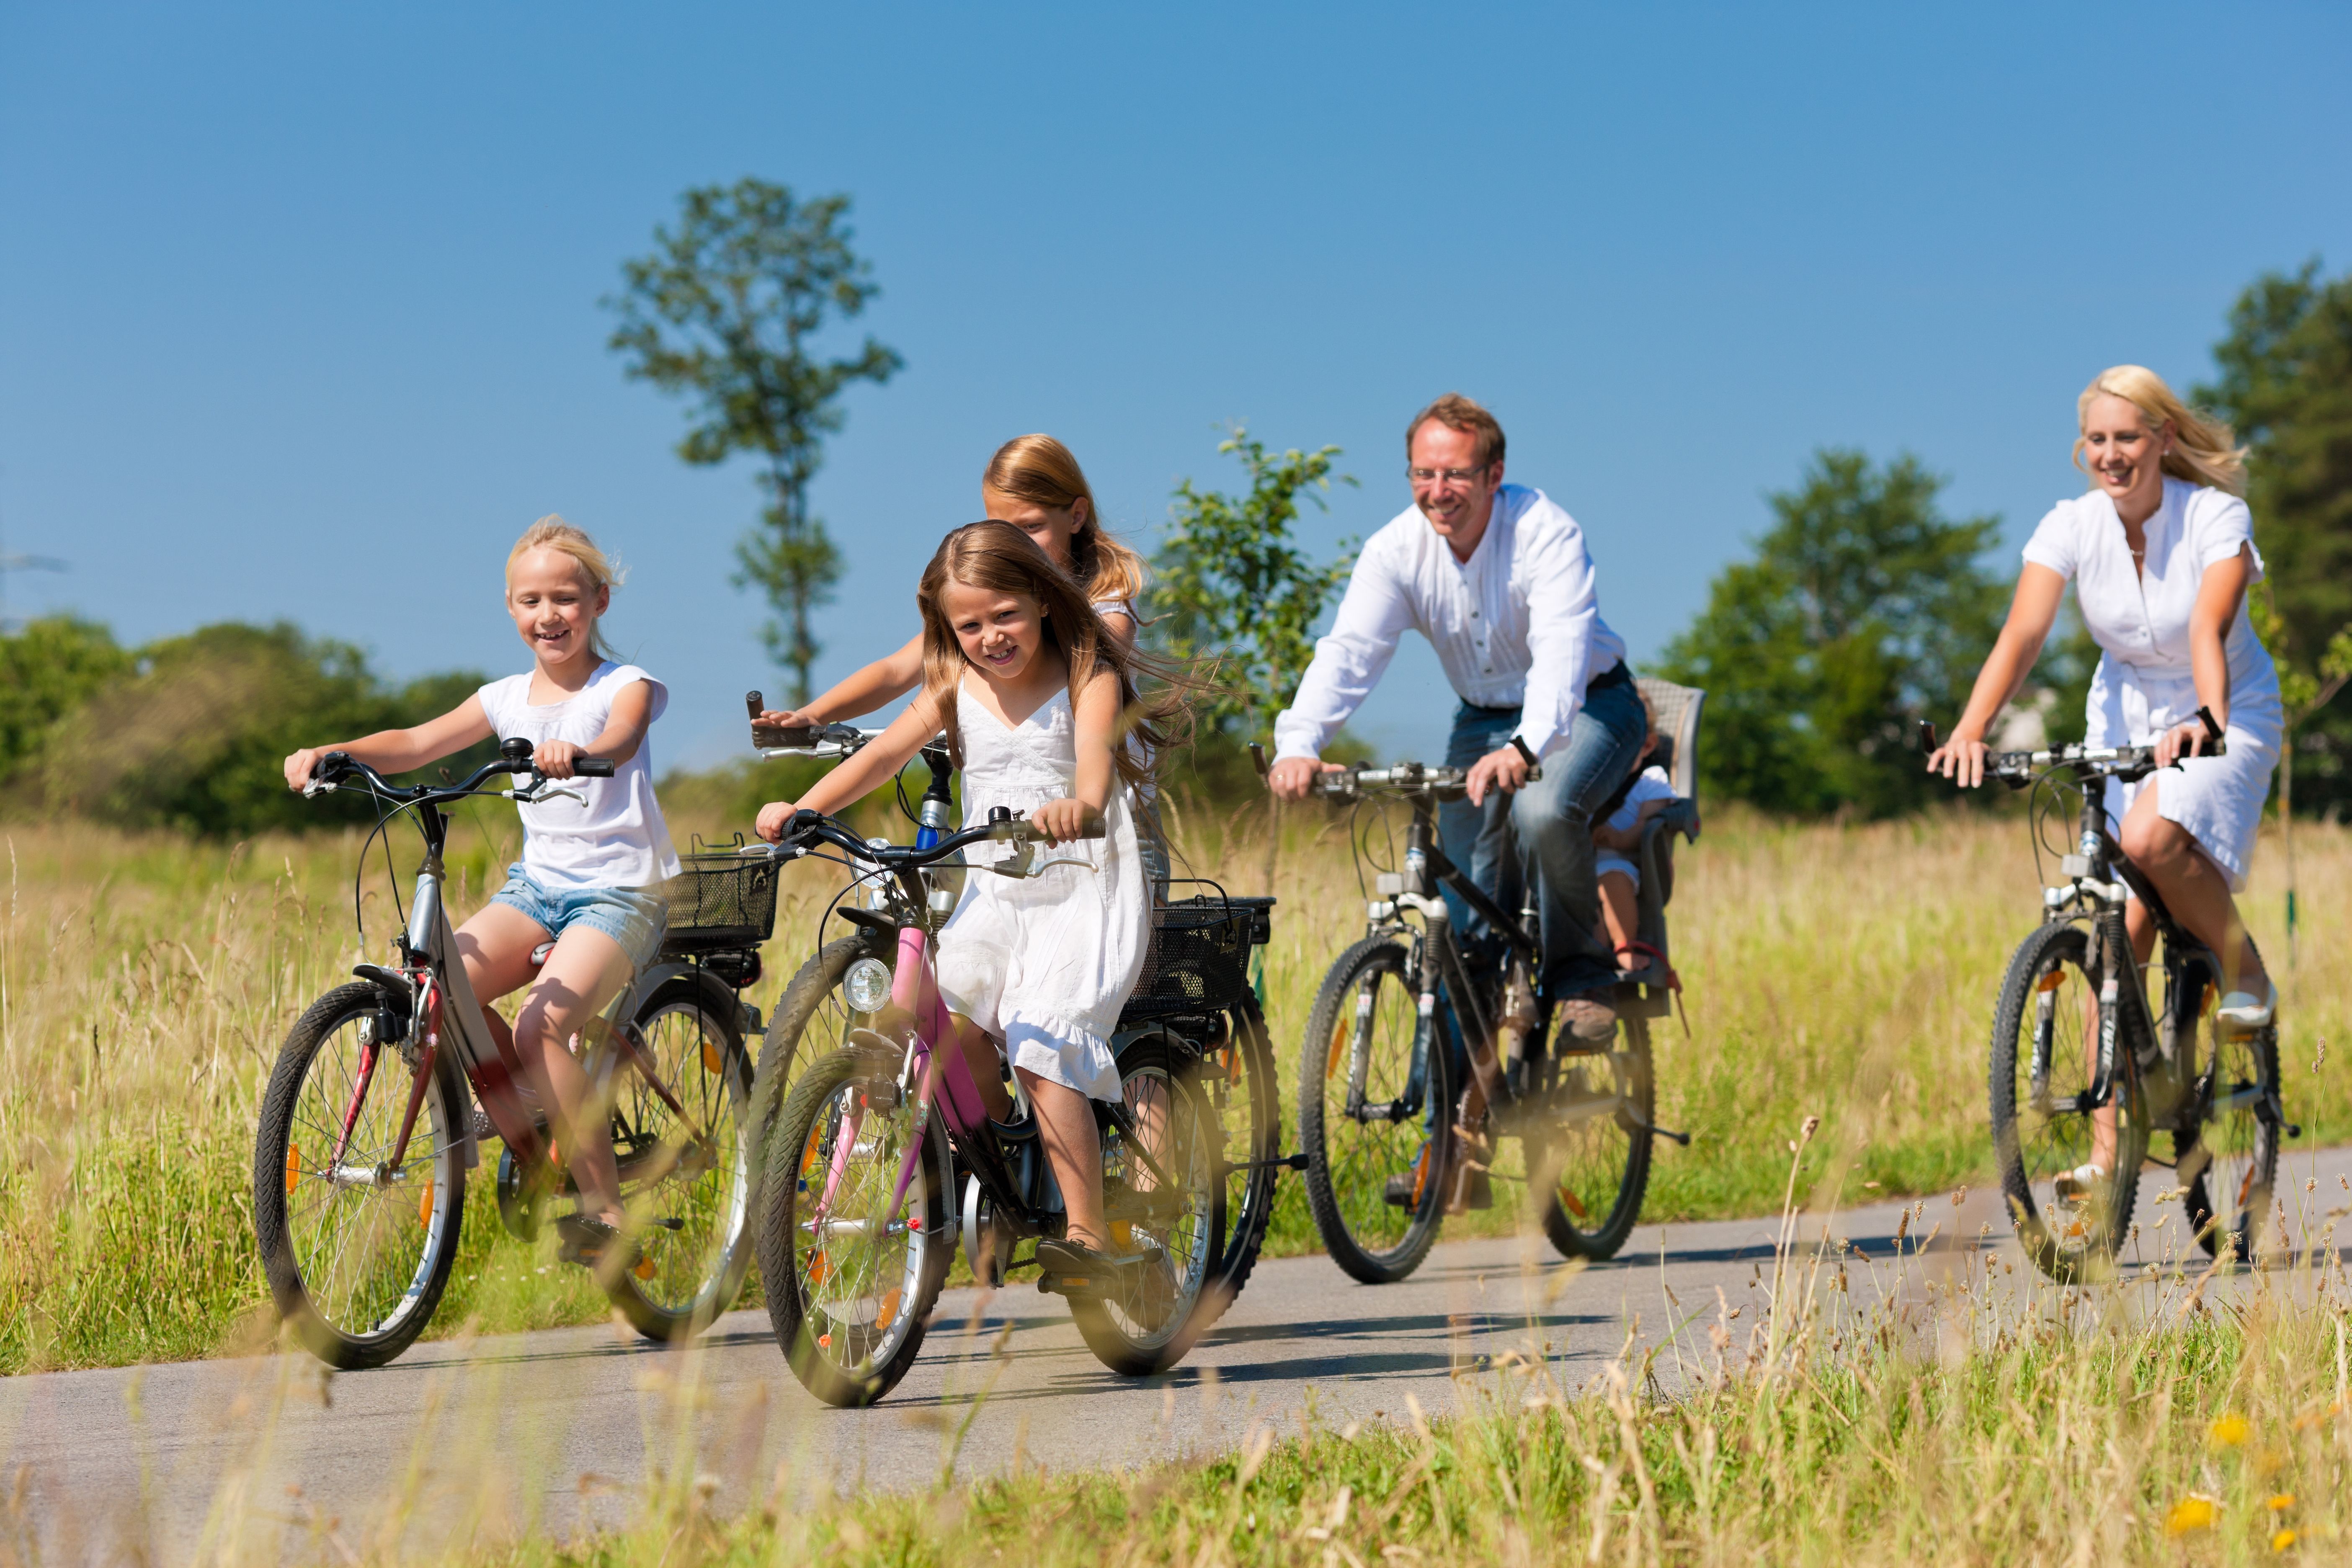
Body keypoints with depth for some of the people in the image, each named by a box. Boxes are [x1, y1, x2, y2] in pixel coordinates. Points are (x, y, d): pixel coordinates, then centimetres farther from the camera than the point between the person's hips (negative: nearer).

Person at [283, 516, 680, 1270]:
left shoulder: (625, 687, -4)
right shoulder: (509, 699, 11)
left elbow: (619, 742, -28)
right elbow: (418, 743, 1)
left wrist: (574, 753, -51)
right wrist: (333, 752, -17)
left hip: (619, 891, -5)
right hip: (536, 883, 5)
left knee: (541, 1027, -28)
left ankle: (606, 1213, -18)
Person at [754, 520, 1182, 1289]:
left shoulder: (1087, 680, -7)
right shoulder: (957, 687, 7)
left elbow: (1094, 753, -26)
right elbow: (886, 751, -2)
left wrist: (1080, 805, -50)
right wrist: (801, 808, -18)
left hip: (1083, 889, -5)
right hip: (993, 894, 5)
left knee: (1042, 1047, -22)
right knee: (950, 1026, -17)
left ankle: (1088, 1233, -19)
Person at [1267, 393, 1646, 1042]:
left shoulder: (1545, 532, -26)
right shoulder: (1394, 551, -14)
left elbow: (1562, 650, -40)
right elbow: (1348, 651, -25)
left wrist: (1525, 747, -58)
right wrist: (1299, 744, -43)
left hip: (1587, 707, -4)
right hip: (1484, 720, 4)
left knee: (1543, 810, -35)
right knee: (1464, 918, -7)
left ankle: (1581, 972, -12)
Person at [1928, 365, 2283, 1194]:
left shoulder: (2216, 517, -19)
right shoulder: (2071, 527, -11)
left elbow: (2208, 629, -34)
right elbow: (2021, 635, -23)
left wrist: (2205, 722, -54)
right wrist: (1969, 732, -39)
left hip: (2226, 718, -3)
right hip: (2125, 719, 4)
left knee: (2151, 838, -34)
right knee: (2122, 927, -4)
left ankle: (2241, 967, -5)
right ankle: (2107, 1146, -2)